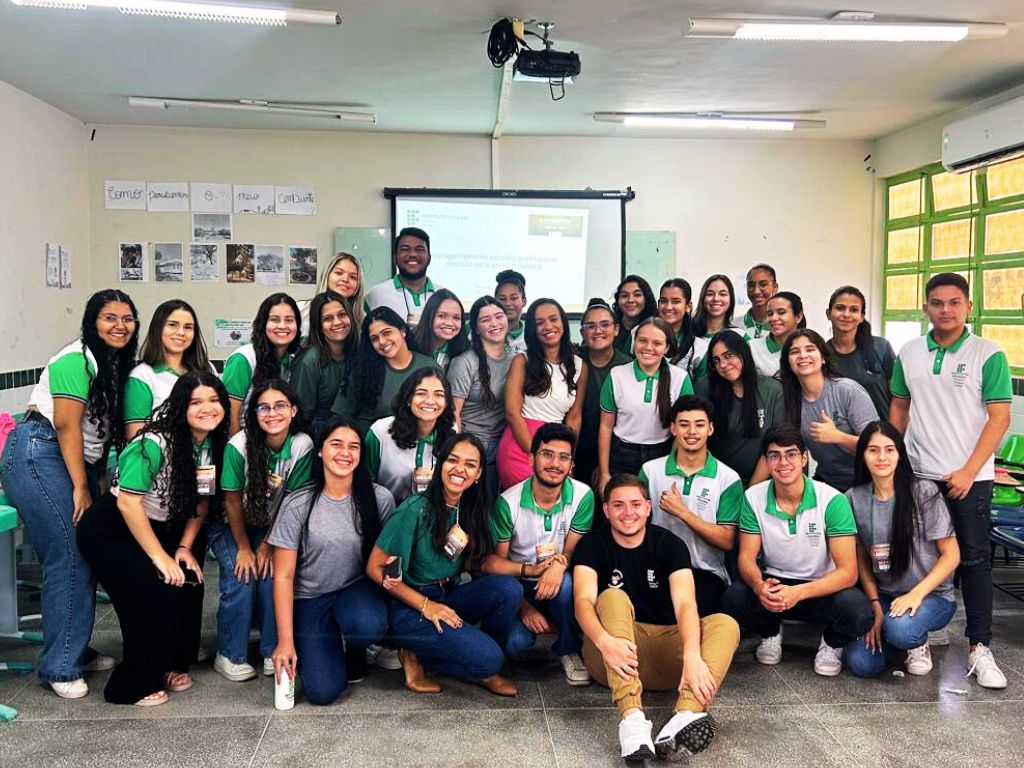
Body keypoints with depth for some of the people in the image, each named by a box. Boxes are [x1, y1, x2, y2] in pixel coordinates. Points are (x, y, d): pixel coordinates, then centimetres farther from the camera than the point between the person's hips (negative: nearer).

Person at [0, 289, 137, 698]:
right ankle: (60, 666, -2)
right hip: (40, 455, -8)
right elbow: (66, 426, -16)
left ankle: (77, 649, 19)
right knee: (69, 556, -11)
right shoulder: (76, 359, -13)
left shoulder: (119, 364, 13)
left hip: (79, 460, 8)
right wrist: (81, 488, -14)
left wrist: (95, 482, 9)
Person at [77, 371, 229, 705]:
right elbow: (128, 502, -26)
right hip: (110, 531, -7)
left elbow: (201, 502, 4)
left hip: (161, 529, 7)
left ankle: (171, 664, 16)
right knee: (159, 594, -20)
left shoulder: (213, 445, -5)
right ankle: (131, 687, -1)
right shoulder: (155, 443, -27)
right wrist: (159, 556, -23)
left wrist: (185, 546, -6)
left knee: (189, 582, -7)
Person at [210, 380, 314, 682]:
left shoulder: (302, 445, -20)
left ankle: (273, 651, 1)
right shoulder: (239, 445, -26)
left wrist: (266, 545, -10)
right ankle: (229, 656, 1)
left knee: (273, 575, -16)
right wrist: (244, 548, -9)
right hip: (229, 526, -2)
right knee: (242, 579, -17)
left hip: (270, 528, 2)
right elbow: (233, 501, -16)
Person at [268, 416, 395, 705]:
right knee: (323, 691, -17)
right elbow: (283, 576, -9)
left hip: (358, 589, 1)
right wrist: (285, 642, -12)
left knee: (369, 626, -35)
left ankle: (354, 649, 4)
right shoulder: (298, 505, -11)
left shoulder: (379, 498, -7)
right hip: (310, 599, -1)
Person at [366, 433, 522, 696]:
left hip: (449, 598, 6)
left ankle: (486, 667, -1)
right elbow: (375, 568, -13)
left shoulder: (471, 510, 2)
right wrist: (426, 606, -16)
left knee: (508, 588, -21)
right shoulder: (416, 509, -16)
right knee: (487, 658, -23)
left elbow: (473, 565, 11)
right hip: (409, 606, -6)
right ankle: (416, 657, 0)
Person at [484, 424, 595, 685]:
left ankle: (570, 651, -6)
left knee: (566, 584, -35)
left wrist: (560, 564, -31)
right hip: (519, 586, -1)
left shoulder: (583, 496, -13)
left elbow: (573, 549, -7)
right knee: (514, 643, -28)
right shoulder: (508, 502, -15)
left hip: (557, 582, 1)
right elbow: (494, 560, -10)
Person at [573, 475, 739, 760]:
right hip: (614, 652, -2)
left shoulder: (670, 544, -1)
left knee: (725, 624, -21)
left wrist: (692, 655, -36)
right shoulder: (592, 545, -3)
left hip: (664, 645, 2)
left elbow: (685, 603, -17)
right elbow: (584, 600, -20)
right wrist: (604, 641, -41)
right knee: (613, 596, -30)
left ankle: (686, 715, -48)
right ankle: (631, 717, -47)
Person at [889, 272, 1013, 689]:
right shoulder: (909, 353, 6)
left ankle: (980, 648, 8)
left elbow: (999, 418, -8)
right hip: (916, 474, 4)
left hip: (968, 477, -3)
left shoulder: (988, 355, -6)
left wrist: (968, 471, -14)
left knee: (973, 559, 1)